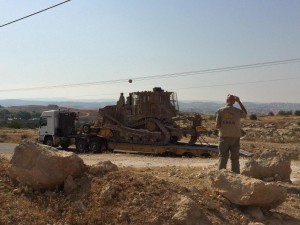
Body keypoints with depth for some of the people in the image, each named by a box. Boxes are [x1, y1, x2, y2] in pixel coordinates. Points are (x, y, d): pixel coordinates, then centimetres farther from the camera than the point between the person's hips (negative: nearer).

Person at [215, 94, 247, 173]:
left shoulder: (220, 110, -7)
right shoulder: (238, 111, -3)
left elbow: (217, 126, -10)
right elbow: (245, 114, 22)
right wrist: (239, 101, 17)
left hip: (224, 137, -1)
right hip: (235, 138, 1)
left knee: (222, 157, 7)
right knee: (235, 158, 10)